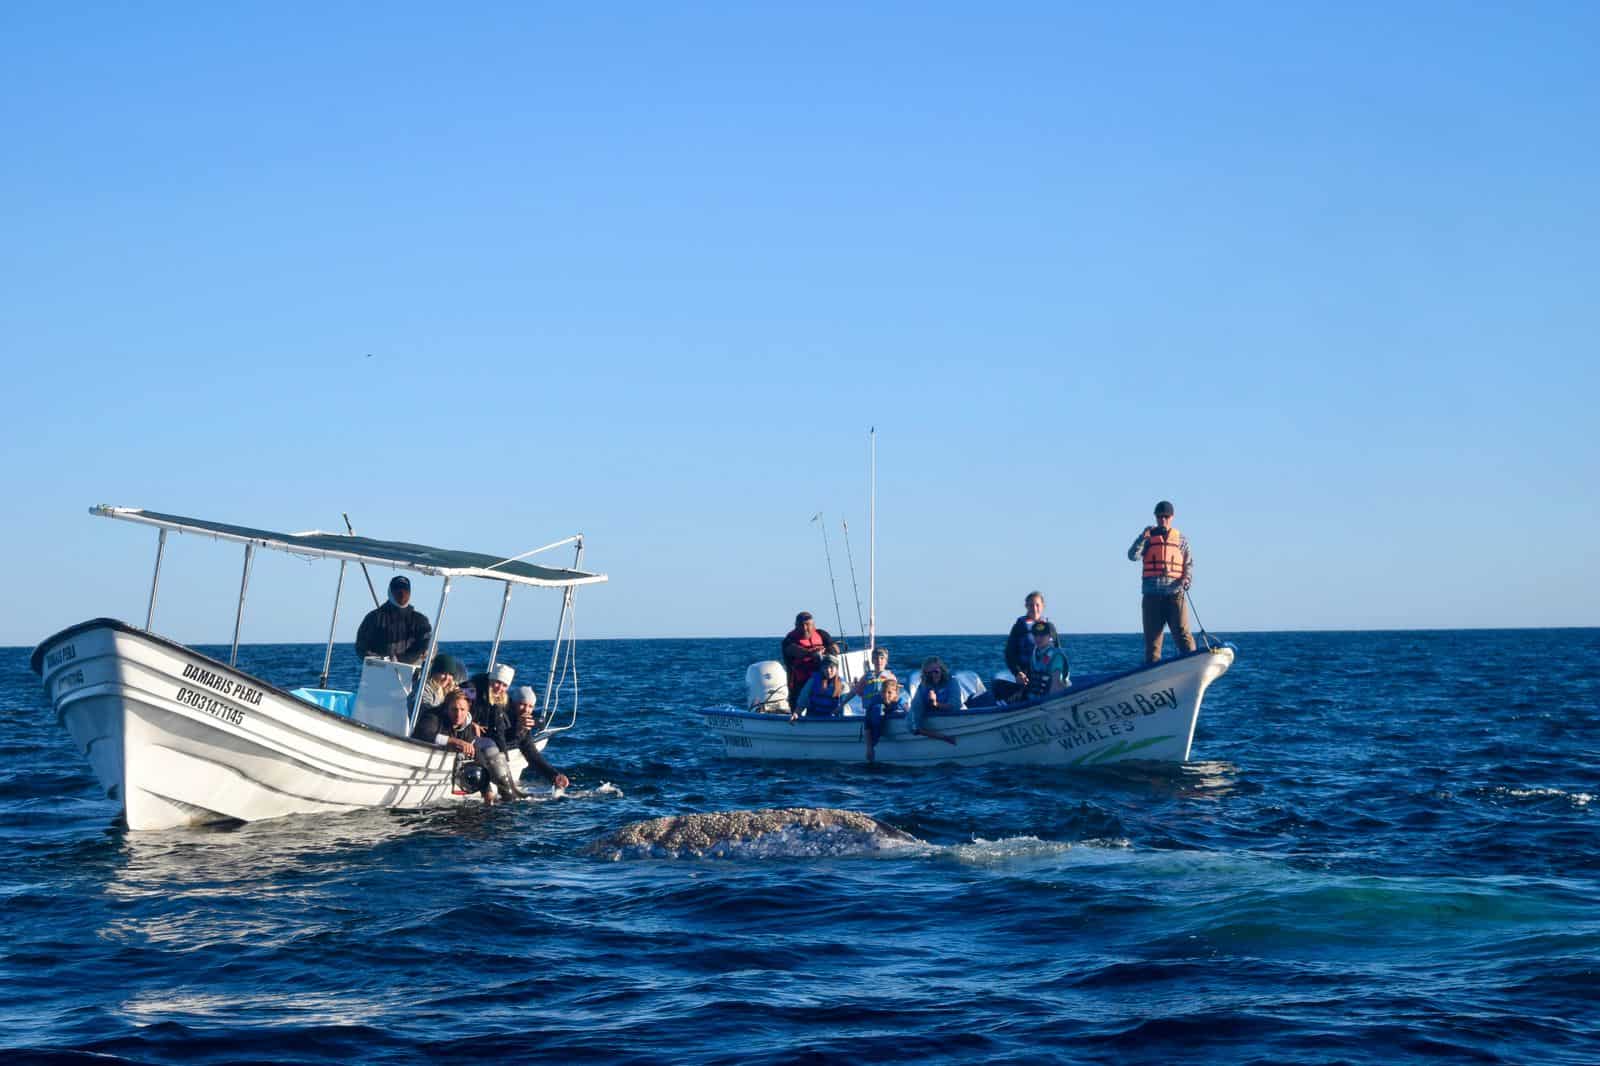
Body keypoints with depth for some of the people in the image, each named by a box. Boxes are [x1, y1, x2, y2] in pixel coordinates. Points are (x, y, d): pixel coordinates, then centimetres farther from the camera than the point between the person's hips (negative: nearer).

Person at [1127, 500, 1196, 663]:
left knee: (1182, 633, -12)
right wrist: (1143, 537, -11)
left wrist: (1187, 579, -7)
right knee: (1152, 637, 3)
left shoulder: (1181, 540, 13)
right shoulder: (1148, 538, 12)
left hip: (1174, 594, -1)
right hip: (1152, 595, 1)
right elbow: (1133, 555, -2)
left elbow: (1189, 564, 12)